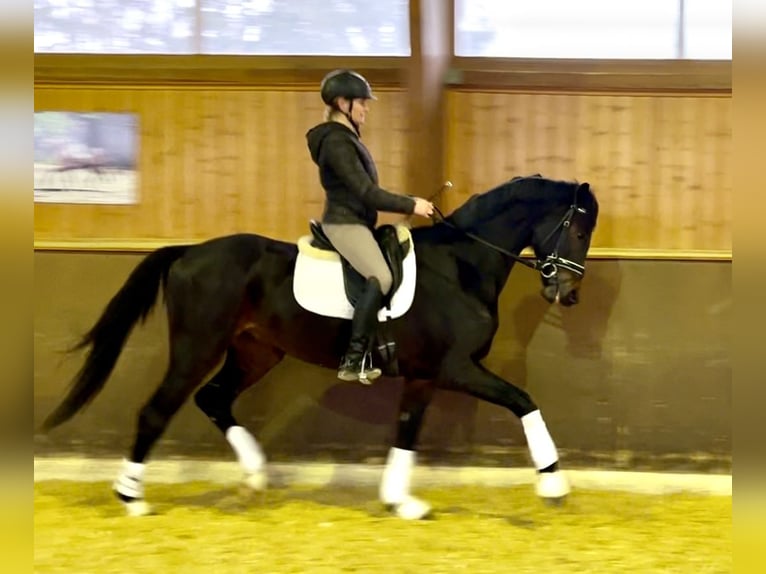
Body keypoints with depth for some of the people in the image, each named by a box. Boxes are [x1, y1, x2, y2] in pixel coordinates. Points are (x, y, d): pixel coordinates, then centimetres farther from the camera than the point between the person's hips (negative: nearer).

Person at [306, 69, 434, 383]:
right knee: (380, 278, -26)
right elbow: (366, 192, -23)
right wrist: (411, 205, -19)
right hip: (345, 224, -11)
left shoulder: (345, 137, 14)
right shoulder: (336, 141, -18)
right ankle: (353, 361, -24)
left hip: (357, 221, 11)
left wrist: (407, 203, 16)